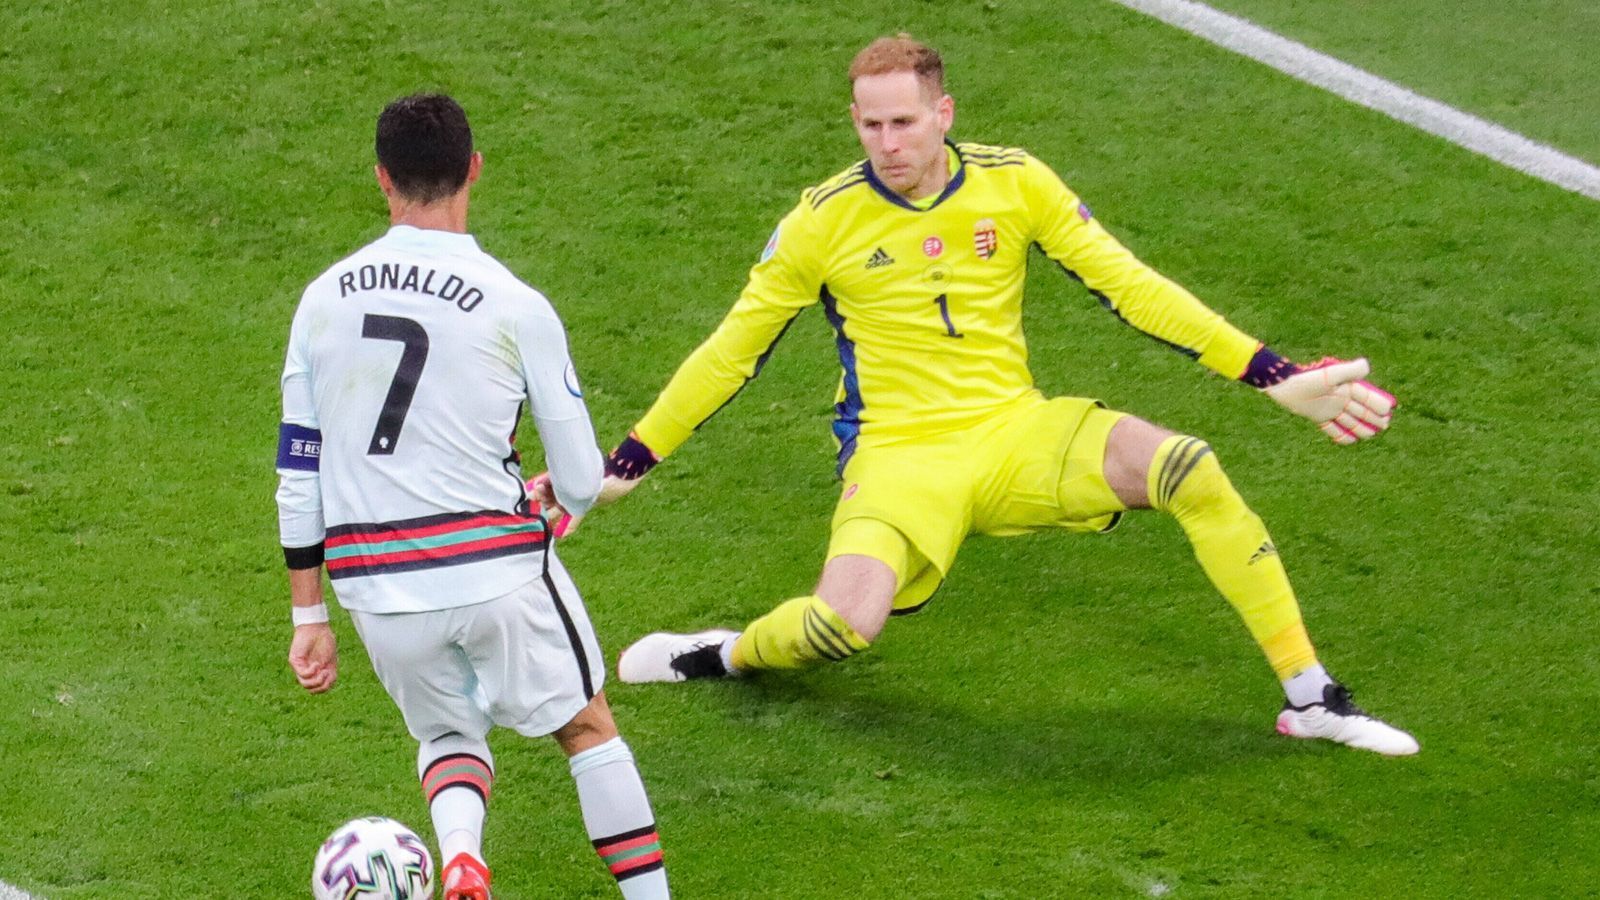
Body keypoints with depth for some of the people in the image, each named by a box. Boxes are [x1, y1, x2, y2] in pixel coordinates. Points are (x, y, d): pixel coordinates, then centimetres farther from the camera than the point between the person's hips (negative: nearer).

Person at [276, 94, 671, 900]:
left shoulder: (322, 299, 3)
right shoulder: (515, 306, -7)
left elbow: (297, 471, 7)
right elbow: (581, 483, -1)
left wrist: (308, 618, 15)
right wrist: (559, 497, 25)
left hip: (374, 584, 3)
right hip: (497, 565, -3)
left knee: (448, 735, 23)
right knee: (588, 727, 18)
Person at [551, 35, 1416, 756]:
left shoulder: (1014, 184, -1)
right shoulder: (823, 220, -5)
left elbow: (1131, 287, 3)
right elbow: (730, 352, 5)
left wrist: (1276, 378, -1)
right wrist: (628, 462, 4)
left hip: (1017, 431, 2)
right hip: (900, 455, -2)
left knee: (1190, 470, -24)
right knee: (844, 623, -31)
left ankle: (1310, 696, -13)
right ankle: (731, 656, 6)